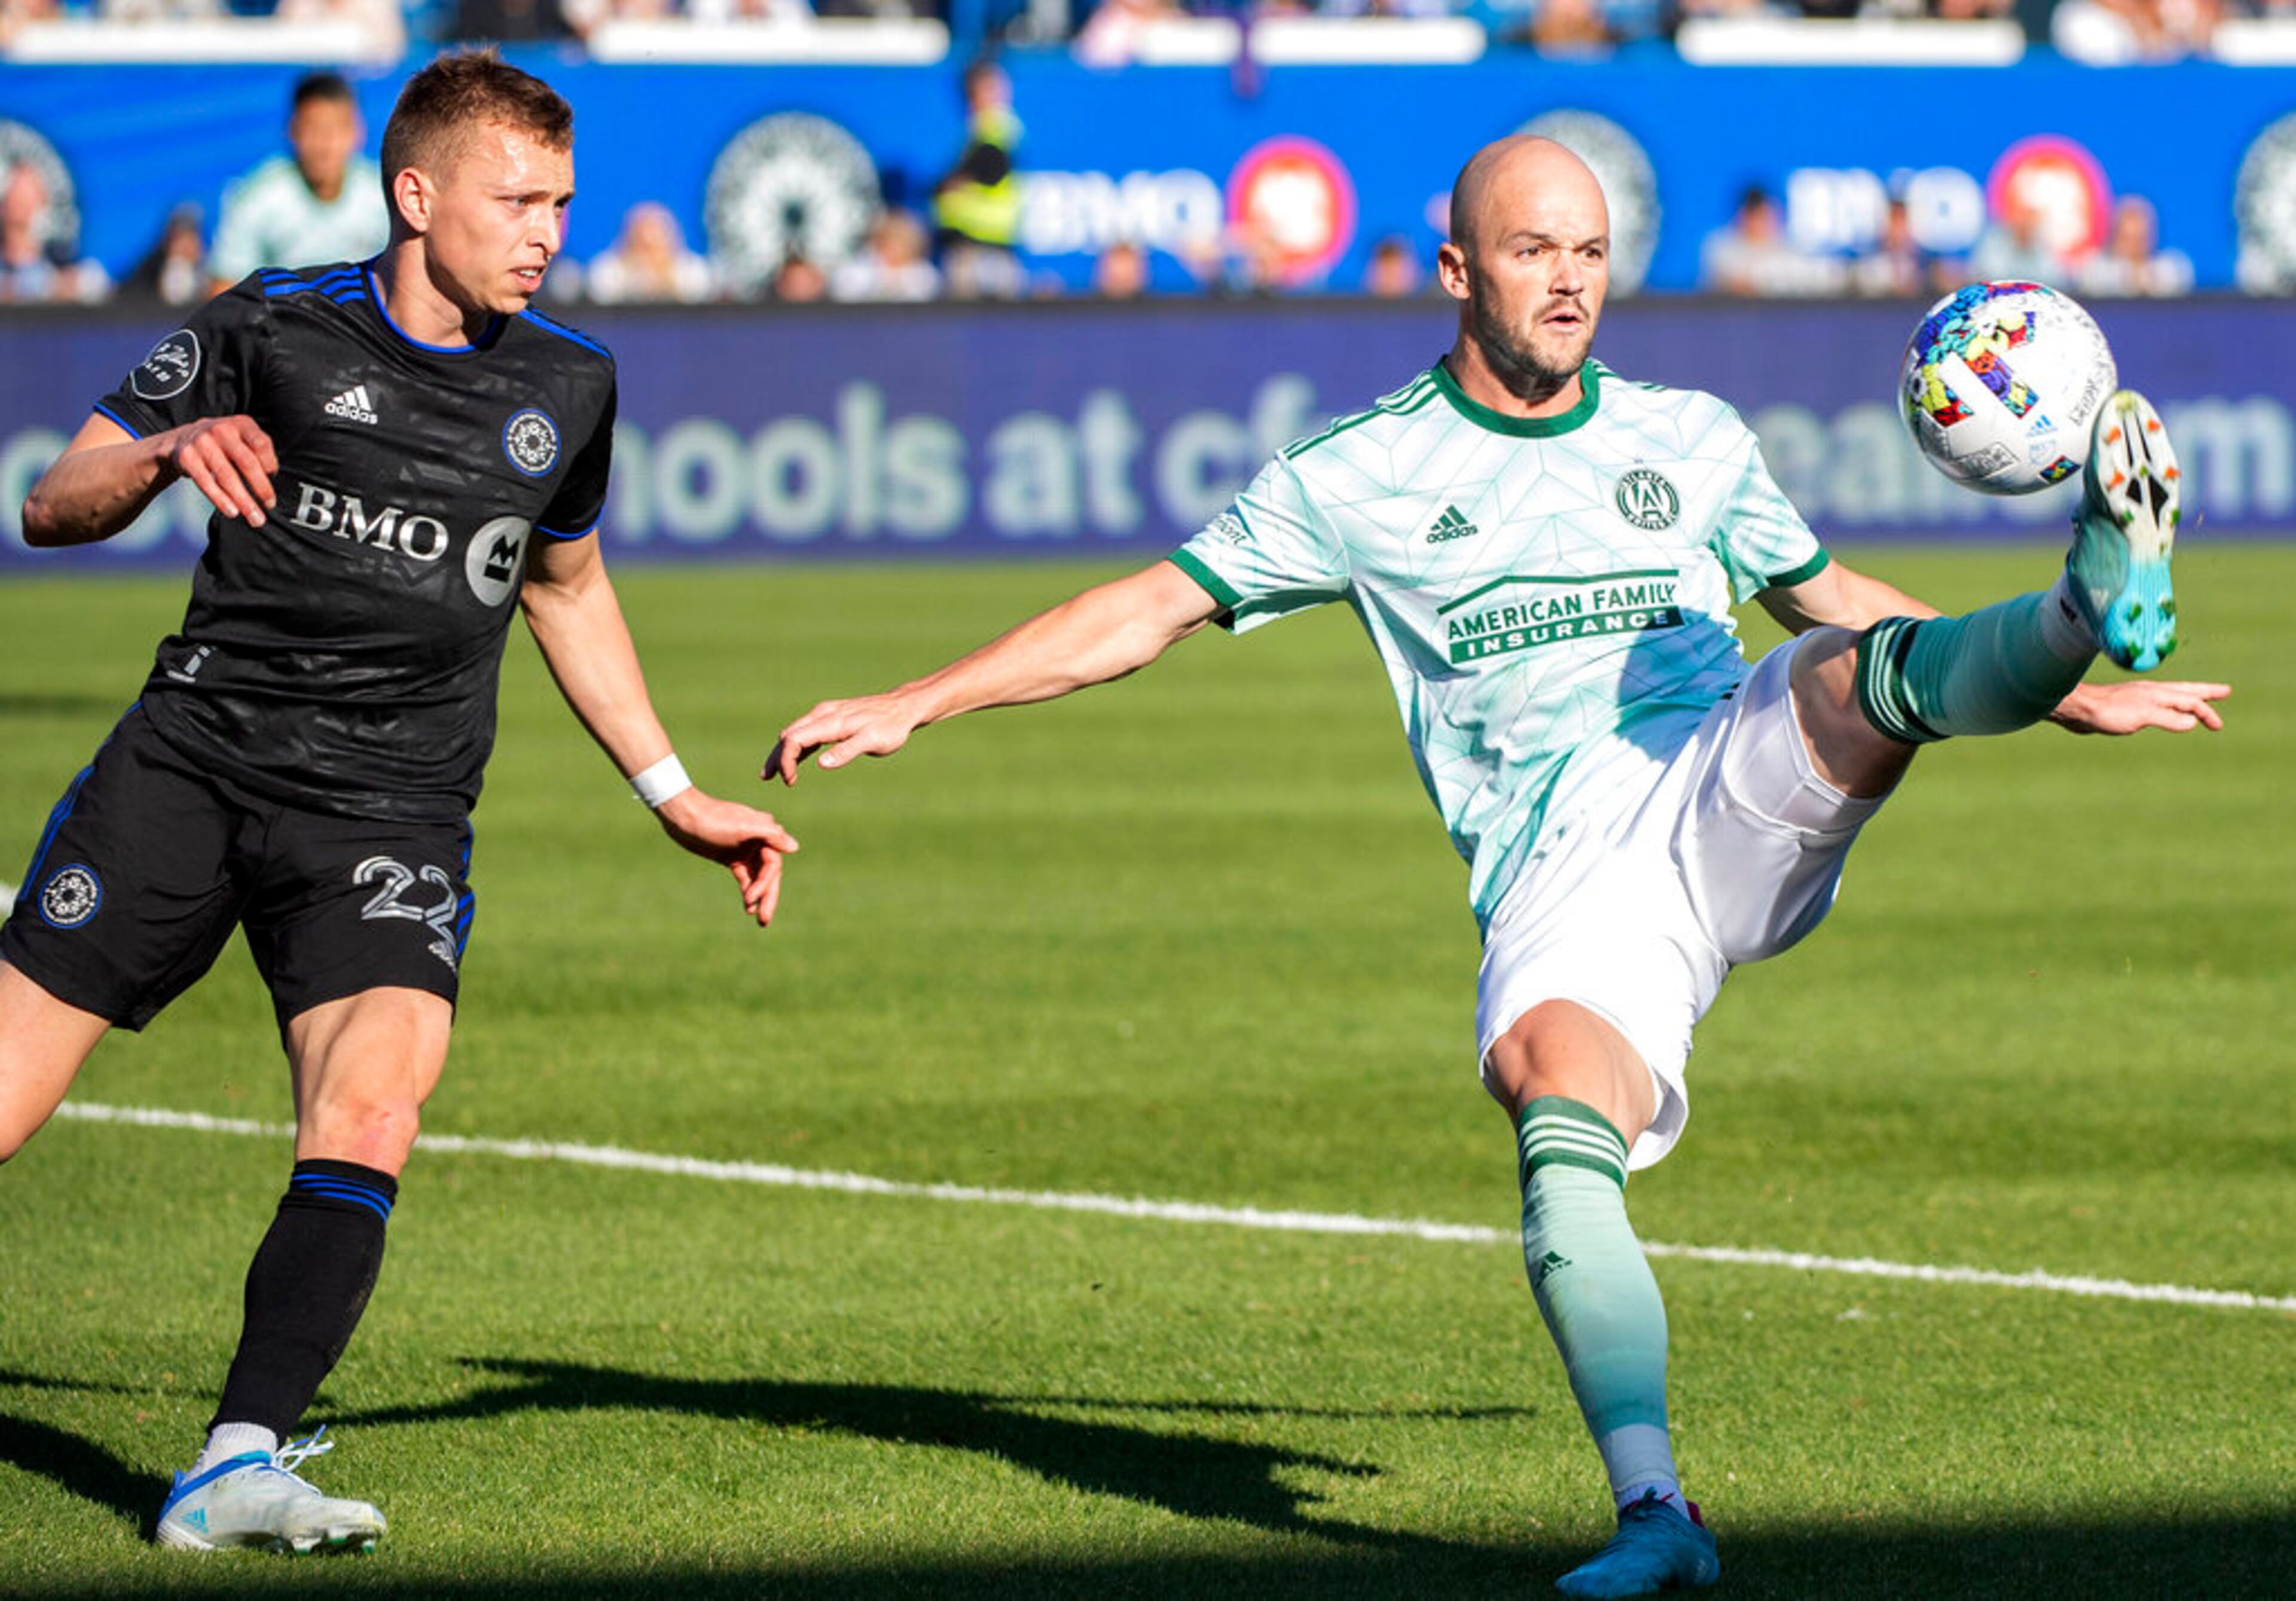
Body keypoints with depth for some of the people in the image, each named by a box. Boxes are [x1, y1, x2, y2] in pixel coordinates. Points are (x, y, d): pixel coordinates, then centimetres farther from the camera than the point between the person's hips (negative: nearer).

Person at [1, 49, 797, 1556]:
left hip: (392, 810, 2)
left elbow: (567, 586, 28)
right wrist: (167, 451, -19)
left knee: (372, 1111, -24)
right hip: (195, 757, -2)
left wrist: (676, 795, 27)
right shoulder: (275, 331, -1)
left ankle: (236, 1468, -27)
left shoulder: (568, 387, 10)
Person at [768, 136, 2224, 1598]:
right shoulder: (1363, 476, 13)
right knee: (1552, 1069, -32)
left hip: (1736, 798, 3)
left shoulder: (1691, 437, 21)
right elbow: (1147, 611, 15)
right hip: (1561, 865, -3)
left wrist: (2080, 693, 34)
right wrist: (910, 707, 7)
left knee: (1870, 672, -29)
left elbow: (1835, 602, 34)